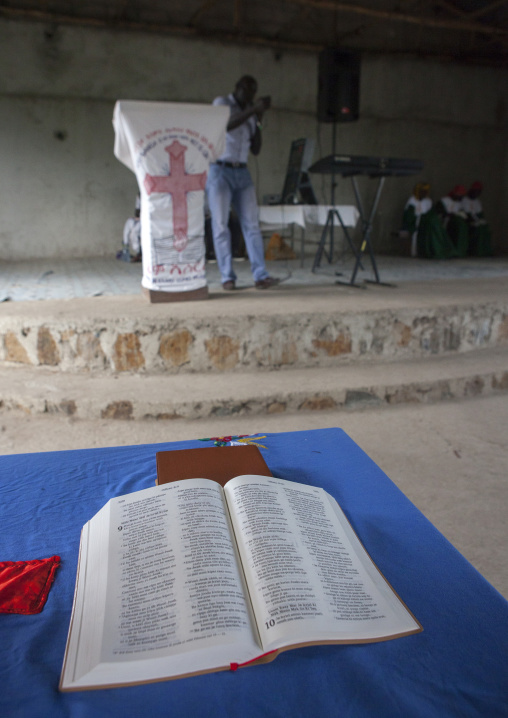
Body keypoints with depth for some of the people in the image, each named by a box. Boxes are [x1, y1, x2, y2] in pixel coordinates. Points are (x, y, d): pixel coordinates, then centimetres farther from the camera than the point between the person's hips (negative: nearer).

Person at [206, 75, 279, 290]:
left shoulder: (249, 112, 17)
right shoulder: (222, 103, 2)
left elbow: (256, 149, 14)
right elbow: (226, 125, -20)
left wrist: (258, 120, 5)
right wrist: (252, 110, -21)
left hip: (242, 173, 5)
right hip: (219, 171, -5)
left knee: (251, 224, -6)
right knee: (221, 225, -6)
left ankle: (260, 276, -9)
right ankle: (227, 277, -3)